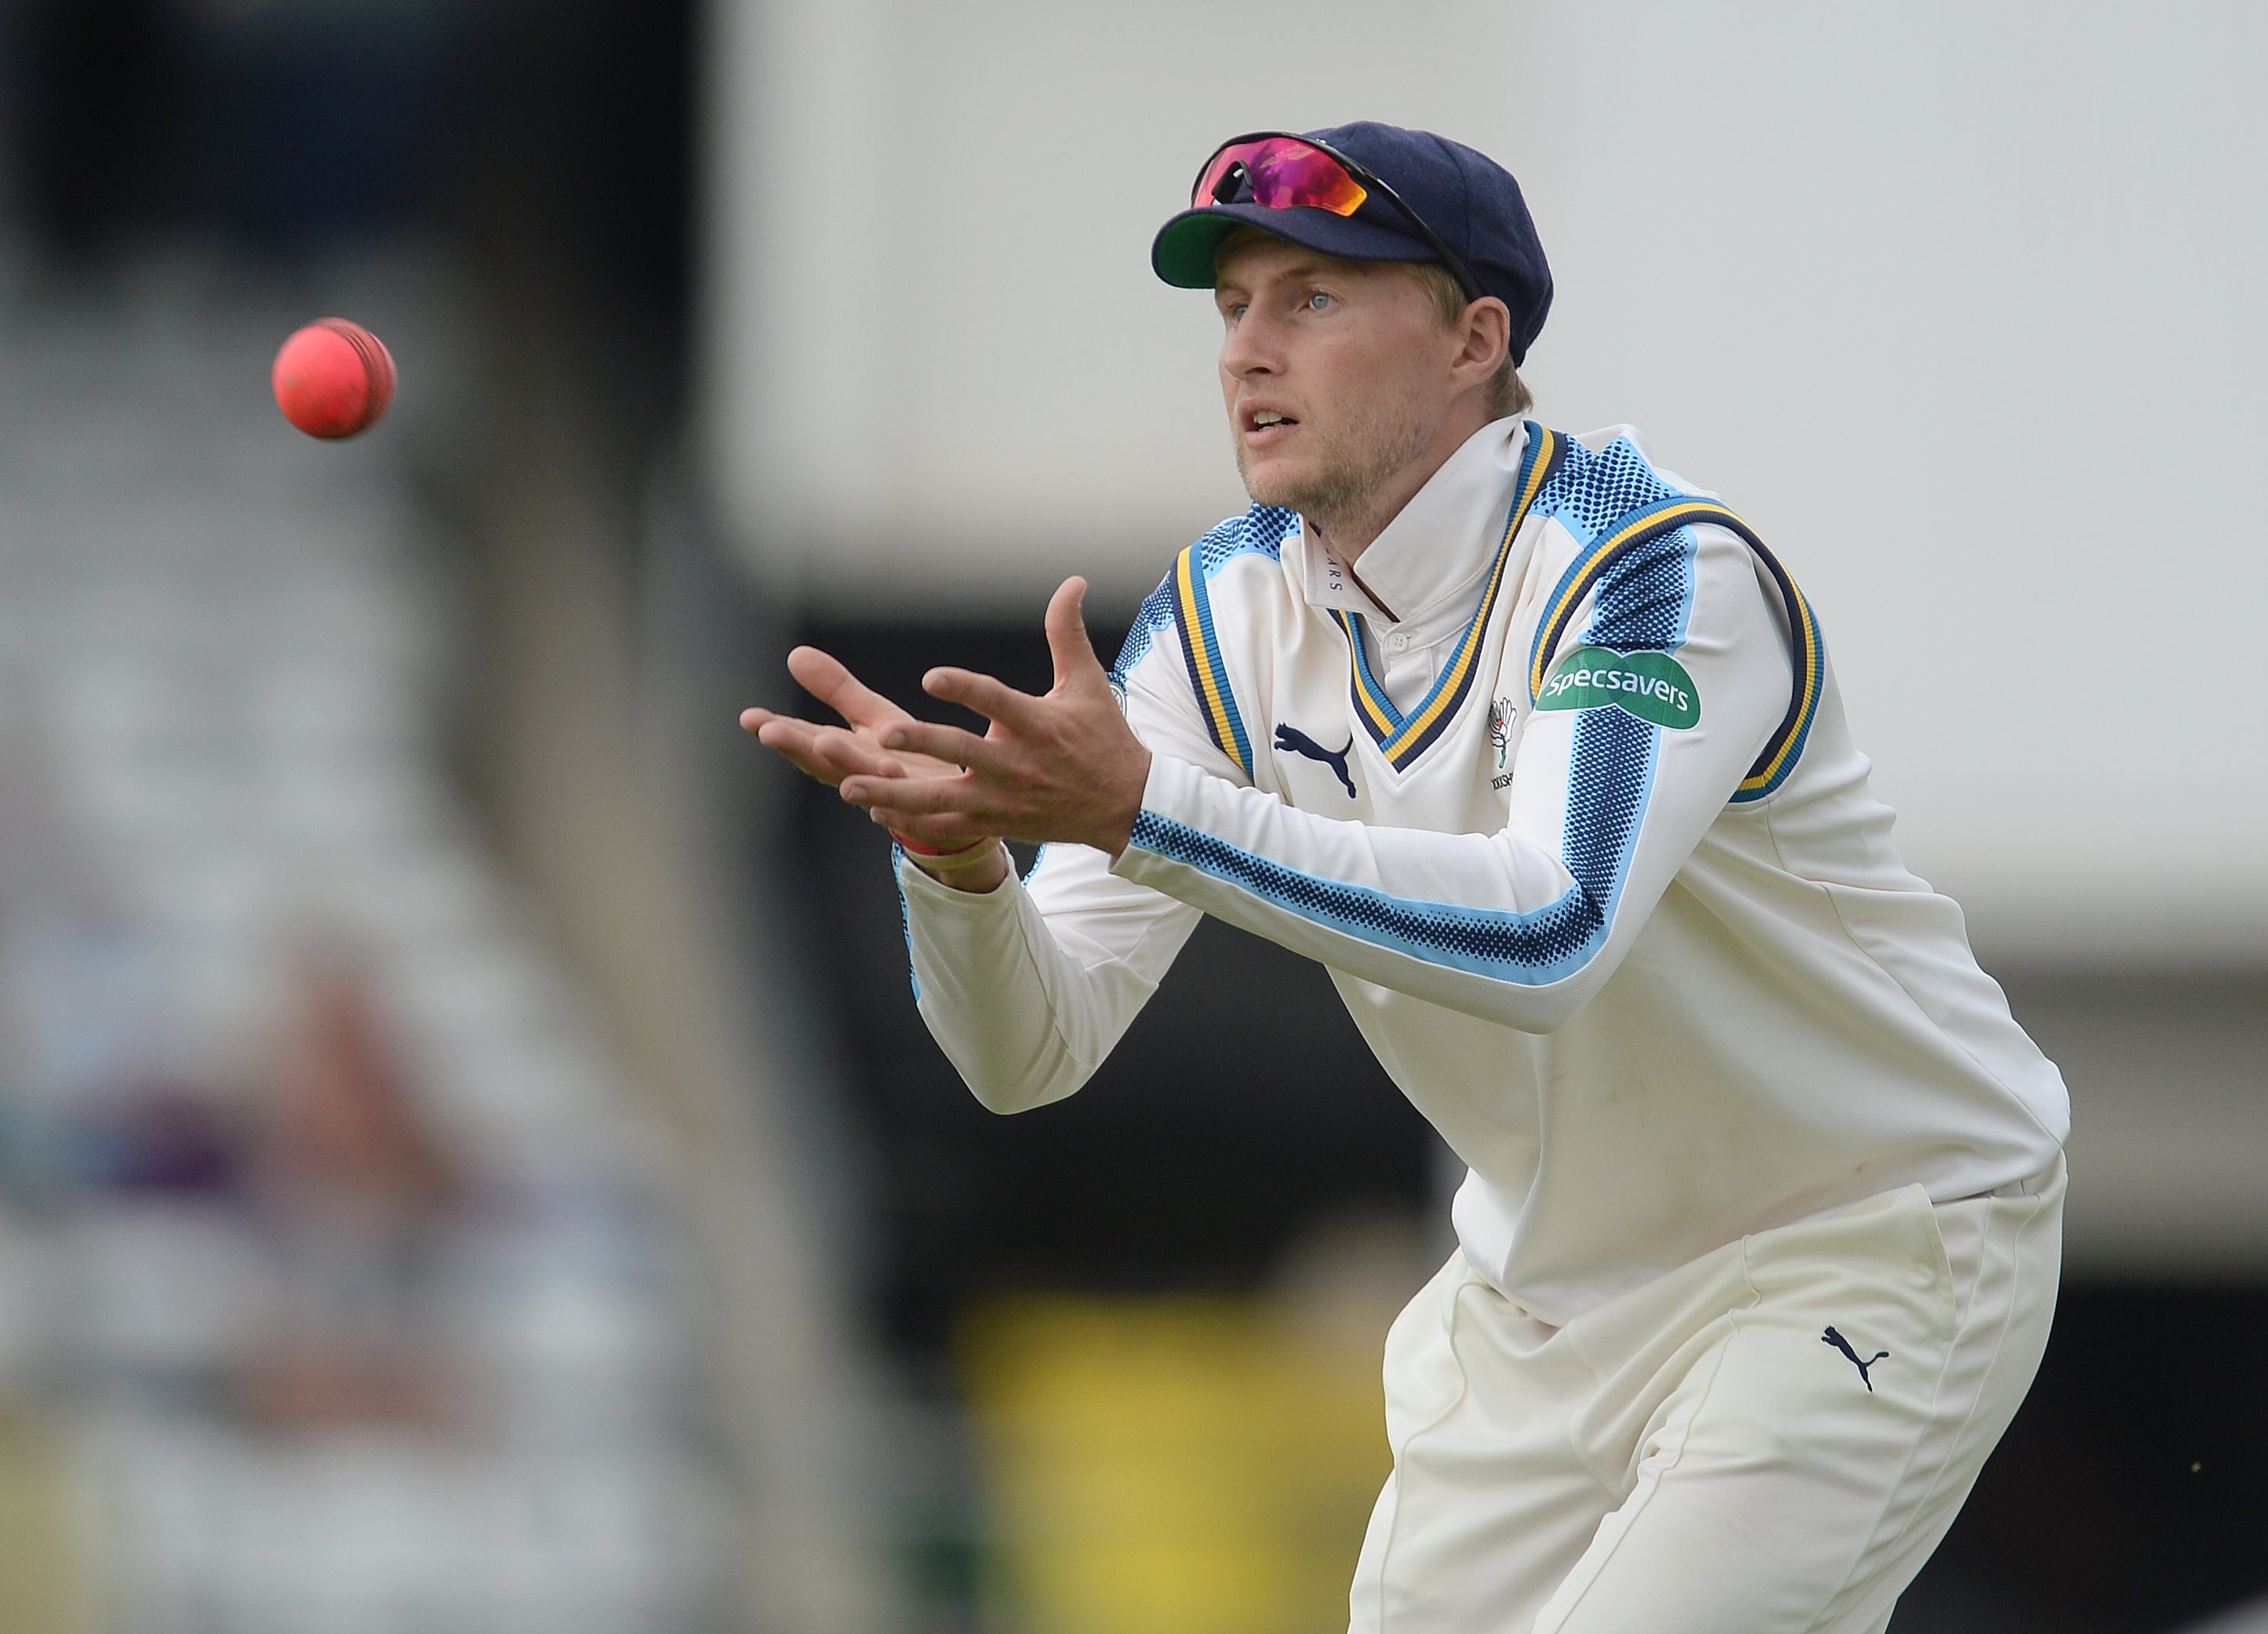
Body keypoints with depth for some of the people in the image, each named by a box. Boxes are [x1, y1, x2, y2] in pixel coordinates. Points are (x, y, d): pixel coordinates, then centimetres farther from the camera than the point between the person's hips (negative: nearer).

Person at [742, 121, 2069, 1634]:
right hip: (1555, 1278, 7)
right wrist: (957, 855, -32)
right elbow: (1035, 1048, -9)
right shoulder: (1228, 608, -3)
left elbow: (1548, 935, -42)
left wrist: (1145, 809, -49)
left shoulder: (1660, 567, -24)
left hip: (1873, 1241, -7)